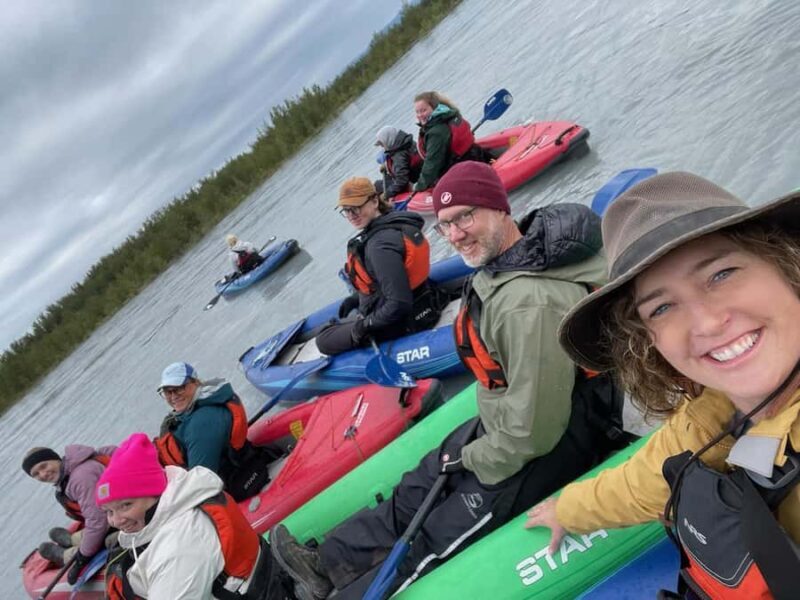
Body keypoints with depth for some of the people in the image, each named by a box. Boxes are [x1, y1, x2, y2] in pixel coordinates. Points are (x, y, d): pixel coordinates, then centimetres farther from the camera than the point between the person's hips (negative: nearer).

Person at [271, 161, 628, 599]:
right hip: (504, 424, 9)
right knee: (419, 487, 17)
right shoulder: (499, 263, -4)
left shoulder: (529, 304, -35)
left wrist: (475, 459, -12)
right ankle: (331, 562, 33)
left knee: (436, 541, 7)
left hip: (535, 454, -9)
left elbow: (531, 432, -30)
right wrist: (472, 448, 10)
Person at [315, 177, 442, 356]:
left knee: (324, 340, 8)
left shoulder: (379, 245, -31)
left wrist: (366, 324, -16)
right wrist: (355, 299, 14)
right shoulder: (393, 222, -2)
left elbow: (399, 304, -31)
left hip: (398, 322, -10)